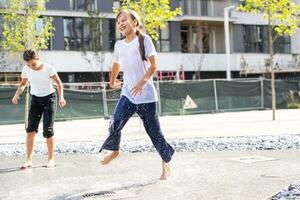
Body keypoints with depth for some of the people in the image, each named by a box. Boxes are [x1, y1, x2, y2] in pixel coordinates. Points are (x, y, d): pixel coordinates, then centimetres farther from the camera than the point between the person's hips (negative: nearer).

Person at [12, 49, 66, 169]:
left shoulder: (48, 68, -15)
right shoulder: (26, 69, -6)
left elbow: (59, 83, -6)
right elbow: (23, 84, 11)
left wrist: (61, 97, -20)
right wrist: (17, 94, -7)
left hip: (49, 98, -3)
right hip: (35, 99, 3)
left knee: (48, 130, -9)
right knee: (30, 129, -10)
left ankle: (51, 159, 5)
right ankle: (29, 159, -6)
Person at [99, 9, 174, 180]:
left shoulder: (144, 39, -3)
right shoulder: (119, 45, 12)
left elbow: (154, 65, -9)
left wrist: (142, 82, -20)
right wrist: (112, 82, 38)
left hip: (146, 95, -4)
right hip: (127, 94, 4)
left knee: (154, 131, 2)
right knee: (115, 124, -15)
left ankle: (166, 163, 19)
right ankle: (114, 150, 14)